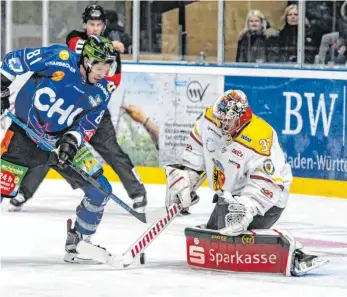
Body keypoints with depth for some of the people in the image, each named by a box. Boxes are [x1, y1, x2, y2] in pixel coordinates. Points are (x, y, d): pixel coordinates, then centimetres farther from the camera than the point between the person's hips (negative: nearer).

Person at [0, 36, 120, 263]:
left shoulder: (102, 93, -6)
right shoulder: (58, 59, -21)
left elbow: (87, 125, -6)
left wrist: (72, 141, -24)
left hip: (65, 141, 4)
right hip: (25, 132, -4)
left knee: (100, 190, -3)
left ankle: (78, 242, 14)